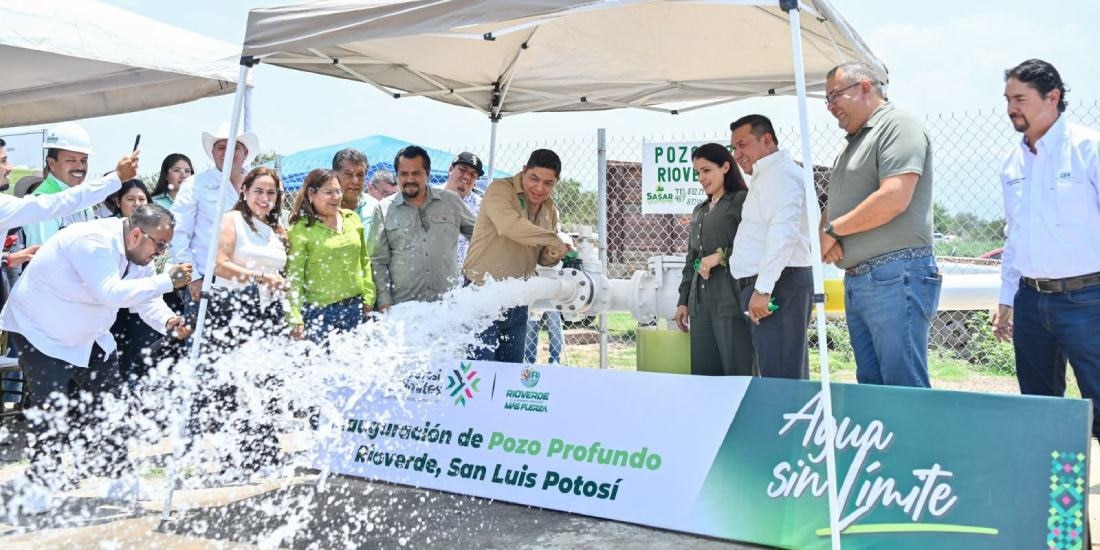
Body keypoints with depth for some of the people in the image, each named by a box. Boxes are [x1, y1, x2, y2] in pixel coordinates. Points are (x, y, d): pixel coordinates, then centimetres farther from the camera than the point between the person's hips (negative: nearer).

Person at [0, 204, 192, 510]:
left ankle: (121, 478, 17)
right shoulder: (94, 242, -32)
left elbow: (146, 298, -1)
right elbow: (111, 292, -42)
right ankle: (40, 488, 5)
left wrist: (167, 321, -22)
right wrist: (167, 281, -39)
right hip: (42, 332, -9)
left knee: (112, 404, 7)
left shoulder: (138, 252, -3)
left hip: (86, 334, 9)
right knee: (52, 412, -11)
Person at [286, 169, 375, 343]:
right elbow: (294, 277, -8)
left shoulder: (352, 219, 7)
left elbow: (364, 261, 15)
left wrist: (368, 296, 9)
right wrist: (295, 319, -13)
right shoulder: (300, 229, -7)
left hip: (355, 307, 5)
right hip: (319, 311, -4)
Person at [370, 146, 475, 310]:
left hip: (447, 303, 1)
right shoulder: (384, 210, 5)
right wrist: (384, 302, -3)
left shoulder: (451, 201, 8)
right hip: (402, 306, -1)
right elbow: (378, 261, 4)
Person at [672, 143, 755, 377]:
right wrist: (683, 301, 18)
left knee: (738, 373, -5)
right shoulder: (699, 211, 22)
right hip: (700, 300, 7)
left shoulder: (741, 201, -1)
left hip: (731, 298, -7)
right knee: (702, 373, 5)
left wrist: (722, 256, -18)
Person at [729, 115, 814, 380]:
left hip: (778, 285, -10)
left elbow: (784, 231, -22)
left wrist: (762, 288, -24)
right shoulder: (766, 176, 23)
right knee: (790, 378, 10)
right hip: (770, 285, 10)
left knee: (780, 379, -12)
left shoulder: (779, 172, -8)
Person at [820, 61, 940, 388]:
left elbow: (894, 198, -21)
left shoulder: (898, 126, -7)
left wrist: (833, 229, -10)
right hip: (856, 280, 10)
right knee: (870, 386, 12)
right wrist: (822, 235, -2)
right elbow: (836, 207, 22)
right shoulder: (854, 143, 22)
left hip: (895, 278, -10)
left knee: (904, 389, -7)